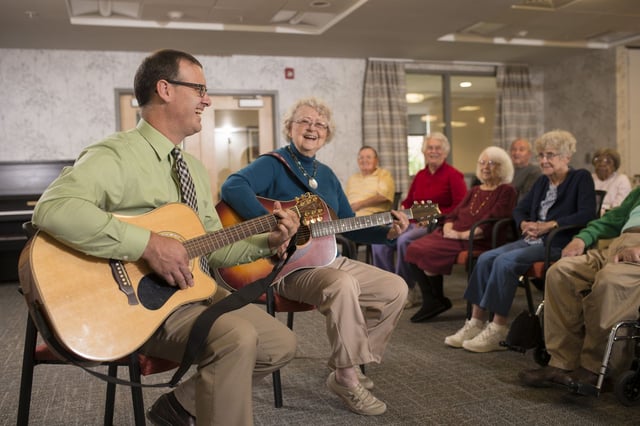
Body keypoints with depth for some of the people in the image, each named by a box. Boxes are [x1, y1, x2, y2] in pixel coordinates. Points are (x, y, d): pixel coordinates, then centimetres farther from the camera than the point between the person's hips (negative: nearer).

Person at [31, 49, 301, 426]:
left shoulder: (194, 168, 14)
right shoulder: (118, 155, -14)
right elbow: (53, 209, -32)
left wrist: (267, 242, 1)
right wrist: (149, 243, -34)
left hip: (193, 289, 9)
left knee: (281, 343, 5)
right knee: (237, 338, -31)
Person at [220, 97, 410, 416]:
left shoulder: (326, 174, 16)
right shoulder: (273, 164, -7)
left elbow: (350, 227, 17)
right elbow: (232, 187, -28)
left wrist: (387, 233, 2)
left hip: (329, 261, 8)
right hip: (287, 266, -8)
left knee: (395, 288, 1)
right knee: (343, 285, -37)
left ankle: (347, 367, 8)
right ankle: (347, 379, -18)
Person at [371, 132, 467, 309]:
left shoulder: (453, 175, 0)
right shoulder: (420, 175, 18)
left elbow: (461, 206, -10)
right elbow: (408, 201, 24)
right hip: (414, 222, 6)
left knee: (404, 240, -33)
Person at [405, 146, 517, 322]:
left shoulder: (506, 191, -1)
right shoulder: (475, 190, 24)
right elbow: (454, 214, 18)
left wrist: (462, 235, -19)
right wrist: (448, 228, -4)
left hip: (476, 241, -8)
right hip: (453, 235, 8)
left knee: (428, 252, -24)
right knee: (414, 248, -13)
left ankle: (438, 301, -3)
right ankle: (430, 302, -9)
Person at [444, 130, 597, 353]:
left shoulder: (581, 178, 1)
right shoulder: (542, 182, 21)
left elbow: (587, 214, -13)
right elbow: (519, 210, 23)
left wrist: (549, 225, -18)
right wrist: (525, 224, 0)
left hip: (558, 244, -7)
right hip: (531, 240, 7)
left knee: (505, 261, -28)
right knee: (485, 258, -15)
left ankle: (498, 330, -21)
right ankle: (476, 324, -14)